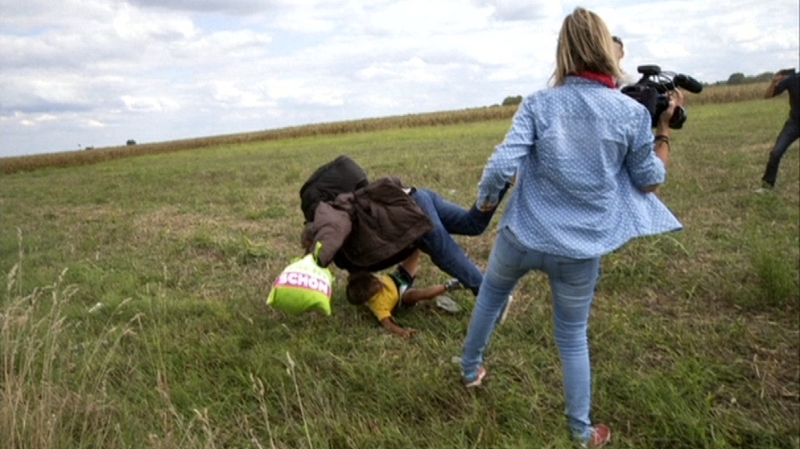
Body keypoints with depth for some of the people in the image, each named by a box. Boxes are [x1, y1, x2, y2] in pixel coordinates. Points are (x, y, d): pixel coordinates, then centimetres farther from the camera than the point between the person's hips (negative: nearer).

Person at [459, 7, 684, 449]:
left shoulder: (538, 103, -8)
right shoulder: (632, 112, -6)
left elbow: (501, 165, -18)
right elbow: (649, 182, 4)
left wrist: (485, 199, 2)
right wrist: (664, 126, 13)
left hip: (522, 235, 0)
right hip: (581, 250, 1)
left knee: (489, 298, 28)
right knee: (572, 336, 18)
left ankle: (470, 370, 48)